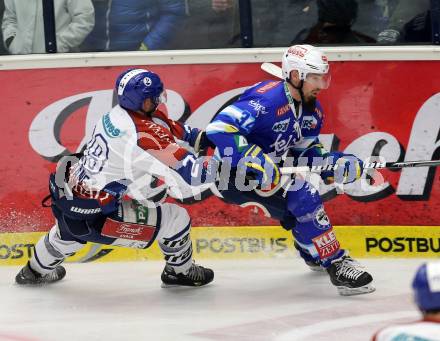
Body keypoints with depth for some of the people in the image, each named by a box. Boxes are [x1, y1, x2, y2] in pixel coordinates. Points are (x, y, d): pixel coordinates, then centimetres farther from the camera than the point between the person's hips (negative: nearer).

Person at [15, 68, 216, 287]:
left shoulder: (118, 114, 1)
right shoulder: (144, 133, -25)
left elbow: (170, 128, 15)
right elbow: (186, 170, -25)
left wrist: (200, 137, 9)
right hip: (93, 218, -8)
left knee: (70, 230, 43)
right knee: (176, 219, 0)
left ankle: (36, 270, 66)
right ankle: (180, 271, 27)